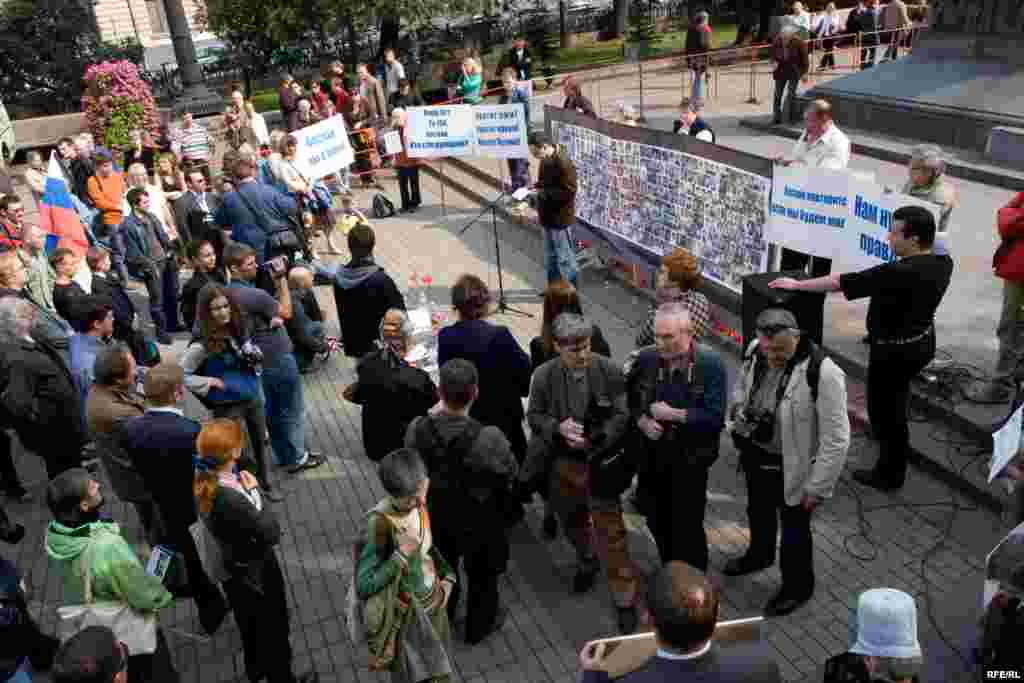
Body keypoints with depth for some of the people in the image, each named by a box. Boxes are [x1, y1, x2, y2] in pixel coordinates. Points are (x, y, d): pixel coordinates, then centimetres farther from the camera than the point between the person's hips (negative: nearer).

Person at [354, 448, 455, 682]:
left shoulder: (419, 504, -11)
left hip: (434, 604, 6)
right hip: (407, 616, -6)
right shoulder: (379, 523, -31)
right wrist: (403, 554, -33)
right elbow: (364, 587, -27)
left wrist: (448, 575, -1)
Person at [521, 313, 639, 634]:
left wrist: (597, 439, -26)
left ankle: (625, 598, 18)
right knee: (573, 522, 25)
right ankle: (587, 562, 55)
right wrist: (558, 427, -23)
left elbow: (623, 414, -10)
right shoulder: (544, 375, -12)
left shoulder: (609, 371, -16)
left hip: (601, 461, -2)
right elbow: (534, 416, -2)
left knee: (611, 532, 0)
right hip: (562, 463, 3)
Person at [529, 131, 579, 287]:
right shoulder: (545, 162, 7)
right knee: (550, 258, 20)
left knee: (565, 260, 2)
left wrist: (543, 192, -24)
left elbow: (568, 192, -24)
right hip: (548, 218, 9)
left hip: (561, 220, -9)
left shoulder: (564, 163, -21)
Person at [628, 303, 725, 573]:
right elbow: (628, 398, 6)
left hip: (689, 459, -4)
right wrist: (642, 420, -12)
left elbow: (715, 417, -21)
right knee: (657, 522, 20)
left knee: (688, 528, 10)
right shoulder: (645, 359, -6)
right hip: (651, 456, 4)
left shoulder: (710, 363, -18)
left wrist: (673, 414, -23)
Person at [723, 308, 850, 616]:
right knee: (758, 511, 31)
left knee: (794, 530, 17)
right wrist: (739, 413, -2)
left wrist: (818, 487, -19)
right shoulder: (755, 351, -13)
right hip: (755, 456, 6)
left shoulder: (823, 373, -32)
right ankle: (759, 555, 60)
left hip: (793, 466, -6)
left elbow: (836, 439, -24)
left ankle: (797, 586, 44)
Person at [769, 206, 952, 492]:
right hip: (922, 341, 9)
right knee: (892, 401, 30)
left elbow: (841, 282, -29)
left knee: (885, 409, 10)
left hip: (895, 350, -9)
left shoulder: (900, 273, -33)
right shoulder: (942, 263, -8)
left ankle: (890, 474, 27)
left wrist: (796, 284, -21)